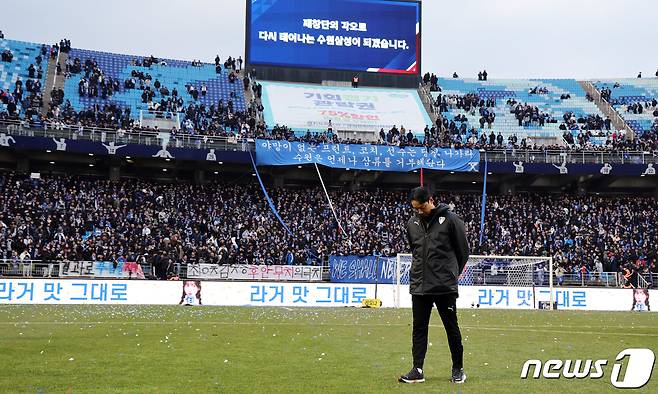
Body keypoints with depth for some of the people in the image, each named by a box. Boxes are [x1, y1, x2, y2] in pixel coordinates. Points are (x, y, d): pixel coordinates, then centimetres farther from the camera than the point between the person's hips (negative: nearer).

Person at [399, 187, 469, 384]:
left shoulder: (450, 219, -7)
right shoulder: (412, 223, 6)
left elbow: (463, 249, 1)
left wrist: (452, 273, 7)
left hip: (445, 286, -4)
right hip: (419, 286, 4)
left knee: (452, 328, 5)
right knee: (419, 329, 5)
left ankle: (458, 369, 16)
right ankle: (417, 370, 8)